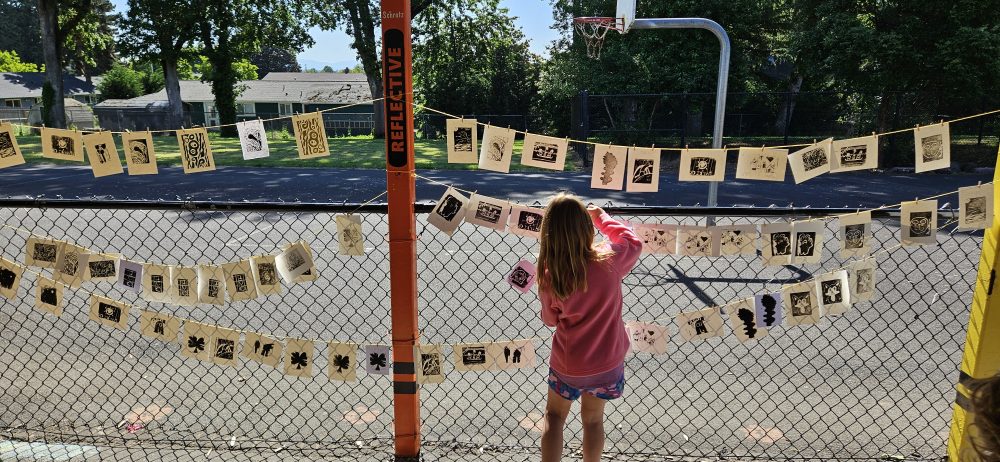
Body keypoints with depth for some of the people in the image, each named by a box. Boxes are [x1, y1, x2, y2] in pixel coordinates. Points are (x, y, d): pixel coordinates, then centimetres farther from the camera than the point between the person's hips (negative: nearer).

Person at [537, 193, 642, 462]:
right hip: (607, 363, 1)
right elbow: (633, 242, 1)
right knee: (593, 419, 25)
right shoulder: (609, 262, -24)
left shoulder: (549, 277, -22)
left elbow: (550, 320, -3)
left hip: (567, 364, -1)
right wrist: (601, 217, 10)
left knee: (554, 416, 24)